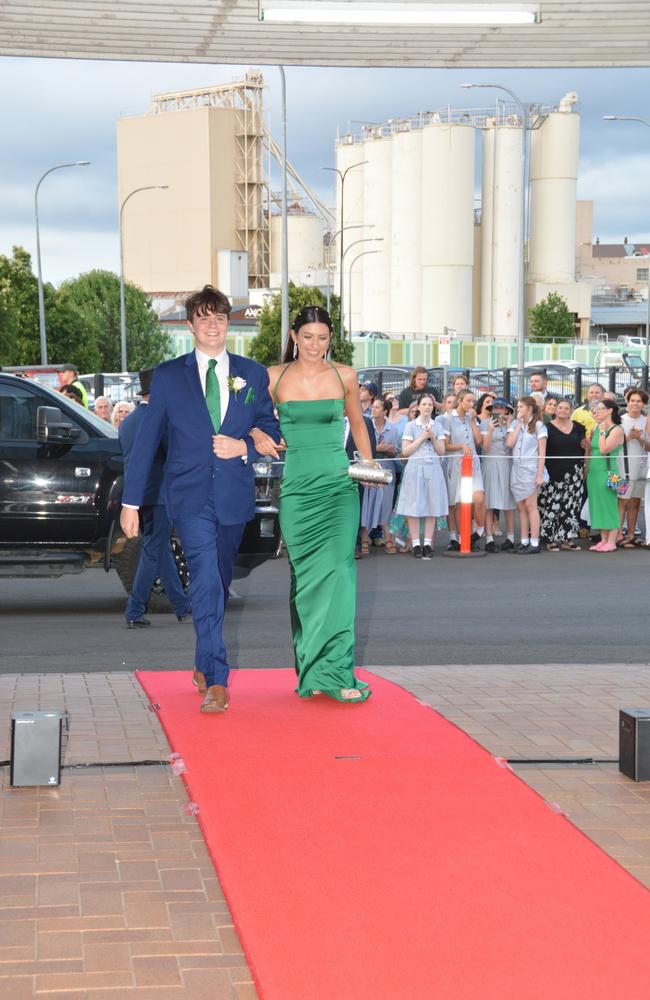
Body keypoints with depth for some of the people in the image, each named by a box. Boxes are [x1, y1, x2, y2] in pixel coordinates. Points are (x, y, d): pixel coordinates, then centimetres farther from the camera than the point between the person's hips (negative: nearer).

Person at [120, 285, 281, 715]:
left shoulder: (253, 374, 9)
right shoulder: (168, 376, 4)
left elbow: (272, 434, 12)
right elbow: (146, 441, 4)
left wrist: (245, 447, -10)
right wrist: (131, 502, 1)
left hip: (234, 495, 3)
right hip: (190, 496, -3)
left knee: (218, 585, 13)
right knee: (206, 582, -17)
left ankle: (205, 663, 33)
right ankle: (216, 680, -20)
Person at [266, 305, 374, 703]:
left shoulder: (344, 376, 5)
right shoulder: (274, 377, 3)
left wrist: (369, 466, 13)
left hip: (338, 486, 0)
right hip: (295, 487, 0)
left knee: (338, 569, -13)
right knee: (306, 576, 4)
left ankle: (335, 670, -14)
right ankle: (311, 670, 12)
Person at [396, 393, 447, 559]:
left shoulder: (437, 427, 12)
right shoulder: (411, 426, 4)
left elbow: (441, 451, 9)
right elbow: (405, 451, -3)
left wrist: (433, 437, -6)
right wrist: (422, 437, -7)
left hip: (433, 469, 3)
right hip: (415, 468, -3)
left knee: (432, 507, -1)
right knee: (415, 507, -7)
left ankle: (427, 543, 3)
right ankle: (416, 544, -4)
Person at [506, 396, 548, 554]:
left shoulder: (538, 425, -2)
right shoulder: (515, 424, 12)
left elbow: (542, 452, -5)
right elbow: (509, 443, -4)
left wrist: (539, 474, -11)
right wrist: (519, 424, -3)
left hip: (530, 470, -5)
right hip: (516, 469, 5)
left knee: (530, 505, -6)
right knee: (521, 507, 6)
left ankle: (534, 543, -4)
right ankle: (523, 542, 9)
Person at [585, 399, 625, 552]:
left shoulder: (617, 430, -8)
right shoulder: (596, 429, 14)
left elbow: (604, 449, -19)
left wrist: (602, 431, -10)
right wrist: (586, 469, 14)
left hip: (607, 472, -8)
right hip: (593, 472, 8)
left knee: (609, 505, -5)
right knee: (598, 506, 8)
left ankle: (611, 542, -3)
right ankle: (603, 540, 14)